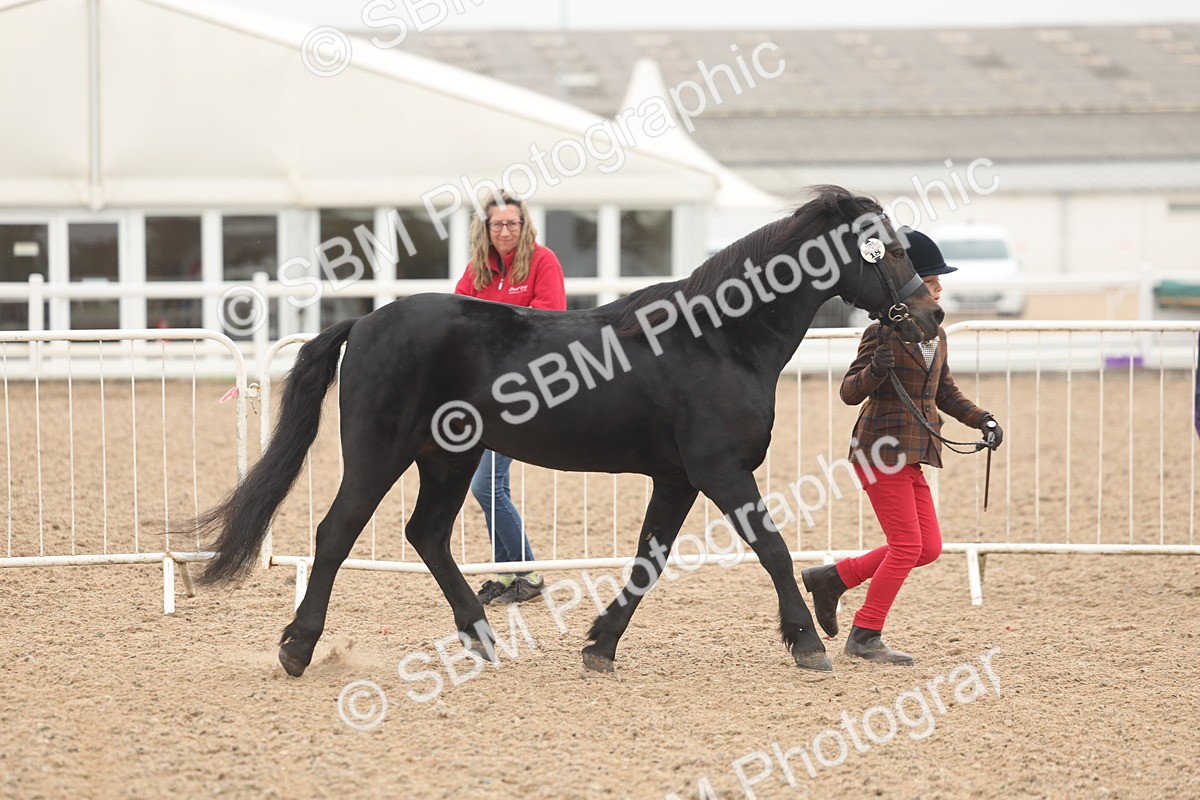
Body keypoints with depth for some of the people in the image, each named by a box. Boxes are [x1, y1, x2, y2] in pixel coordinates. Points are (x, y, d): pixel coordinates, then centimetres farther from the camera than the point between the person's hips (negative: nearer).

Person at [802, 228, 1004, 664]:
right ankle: (865, 637, 3)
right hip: (881, 450, -8)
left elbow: (946, 393, 21)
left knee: (928, 547, 8)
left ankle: (831, 578, 18)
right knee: (907, 545, -8)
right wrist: (875, 370, -32)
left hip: (910, 456, 8)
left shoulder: (936, 336, 11)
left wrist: (982, 420, 7)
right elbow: (850, 392, -12)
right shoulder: (883, 333, -12)